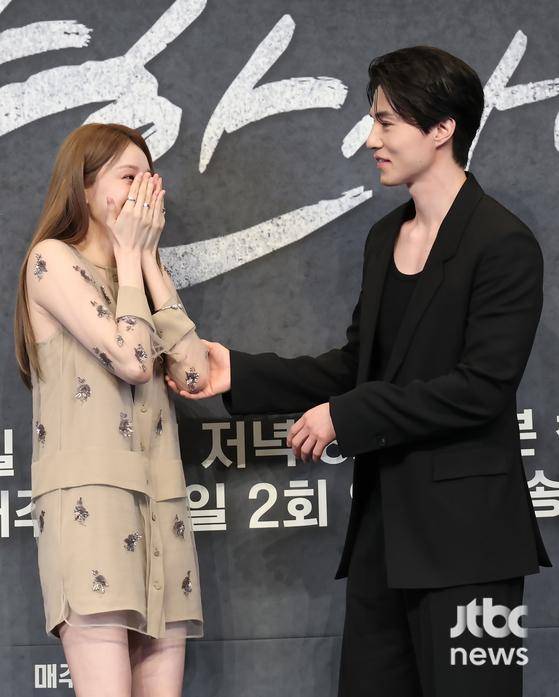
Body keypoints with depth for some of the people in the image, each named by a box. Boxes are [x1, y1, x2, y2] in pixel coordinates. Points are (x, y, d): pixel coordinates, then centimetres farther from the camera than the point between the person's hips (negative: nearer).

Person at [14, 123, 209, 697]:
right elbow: (133, 360, -12)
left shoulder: (137, 272, 22)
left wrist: (148, 260, 9)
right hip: (88, 496, -7)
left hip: (159, 498, 7)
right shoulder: (52, 259, 1)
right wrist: (129, 255, 2)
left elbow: (194, 374, 6)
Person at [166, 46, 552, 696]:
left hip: (464, 533, -8)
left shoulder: (503, 244, -12)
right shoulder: (384, 238, 14)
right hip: (384, 524, 8)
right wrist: (241, 374, 8)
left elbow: (481, 388, -18)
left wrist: (348, 415, -15)